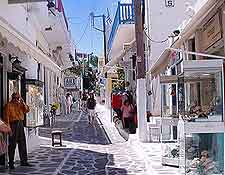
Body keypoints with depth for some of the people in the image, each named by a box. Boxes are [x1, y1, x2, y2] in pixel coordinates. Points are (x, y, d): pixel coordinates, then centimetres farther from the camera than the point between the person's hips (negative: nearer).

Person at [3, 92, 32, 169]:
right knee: (12, 144, -3)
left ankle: (24, 161, 16)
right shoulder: (9, 105, -4)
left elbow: (26, 110, 7)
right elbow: (6, 116, -8)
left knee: (22, 143, 8)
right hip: (13, 124, -6)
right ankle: (11, 163, 3)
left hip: (20, 124, 6)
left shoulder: (20, 104, 15)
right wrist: (8, 127, -15)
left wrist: (23, 102, -2)